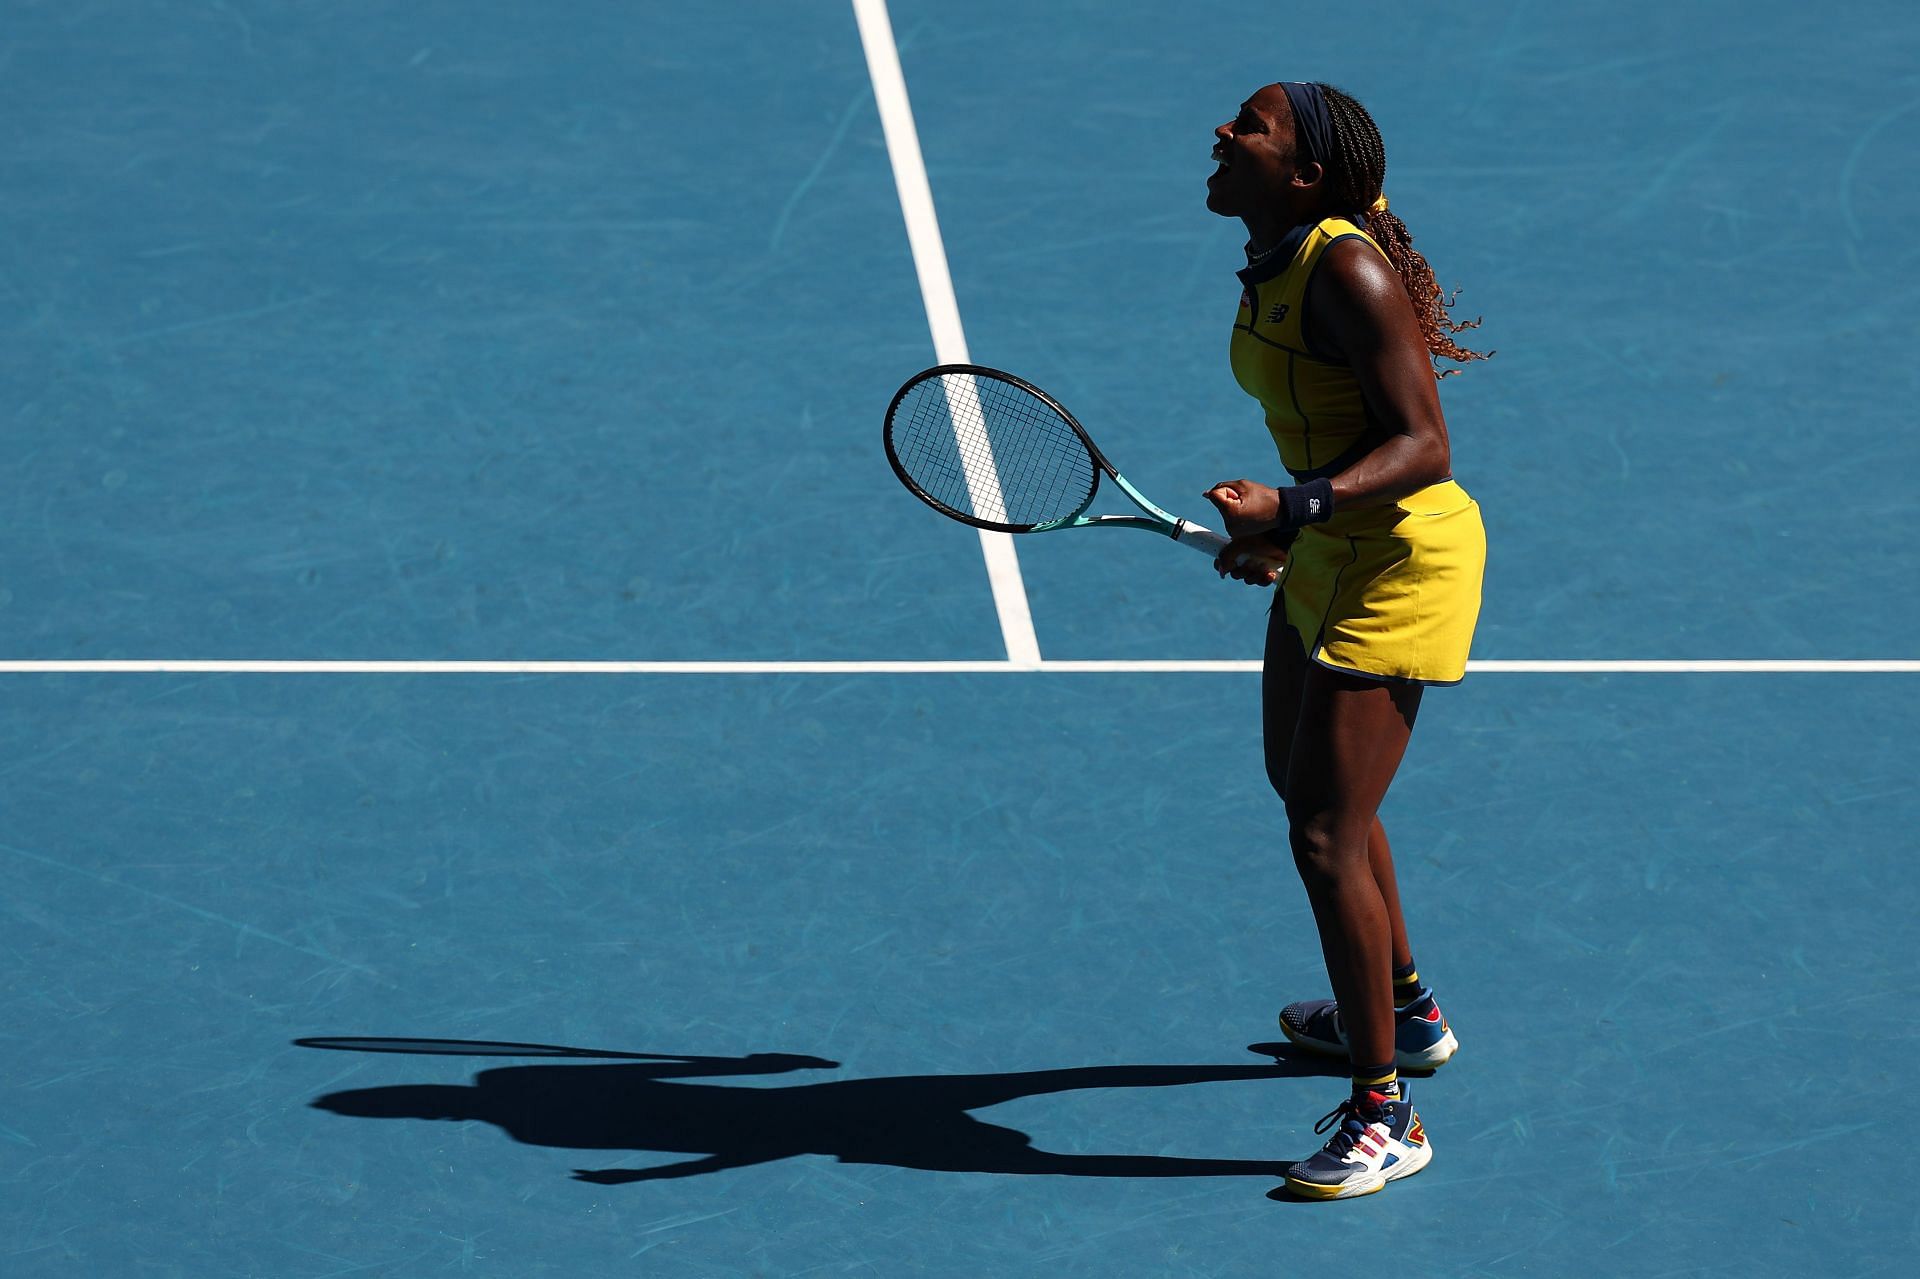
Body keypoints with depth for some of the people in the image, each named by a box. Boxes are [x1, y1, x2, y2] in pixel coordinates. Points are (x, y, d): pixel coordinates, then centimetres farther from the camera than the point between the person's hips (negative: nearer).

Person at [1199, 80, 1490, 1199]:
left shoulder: (1349, 273, -26)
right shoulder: (1273, 266, 3)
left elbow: (1422, 446, -29)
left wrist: (1294, 508, -40)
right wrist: (1285, 530, 21)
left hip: (1404, 565, -11)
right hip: (1331, 554, 11)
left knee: (1327, 837, -12)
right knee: (1302, 778, 28)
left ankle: (1385, 1117, -4)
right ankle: (1406, 1011, 49)